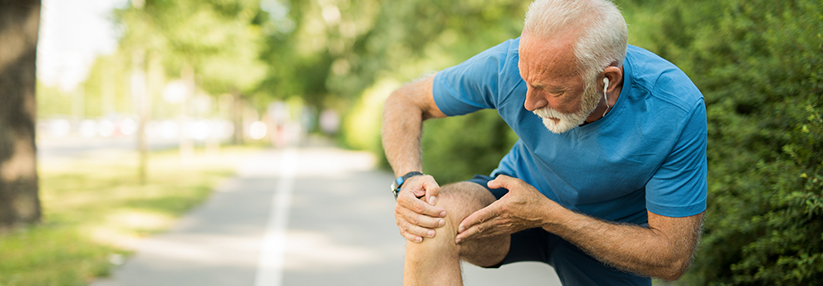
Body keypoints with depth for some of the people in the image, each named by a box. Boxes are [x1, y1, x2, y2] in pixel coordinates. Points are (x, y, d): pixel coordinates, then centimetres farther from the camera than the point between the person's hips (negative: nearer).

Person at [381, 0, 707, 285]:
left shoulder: (678, 110, -32)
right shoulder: (508, 64, -28)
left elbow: (672, 258, -25)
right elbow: (405, 101, -11)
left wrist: (547, 215, -33)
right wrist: (408, 179, -33)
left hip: (613, 237, 1)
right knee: (435, 220, -33)